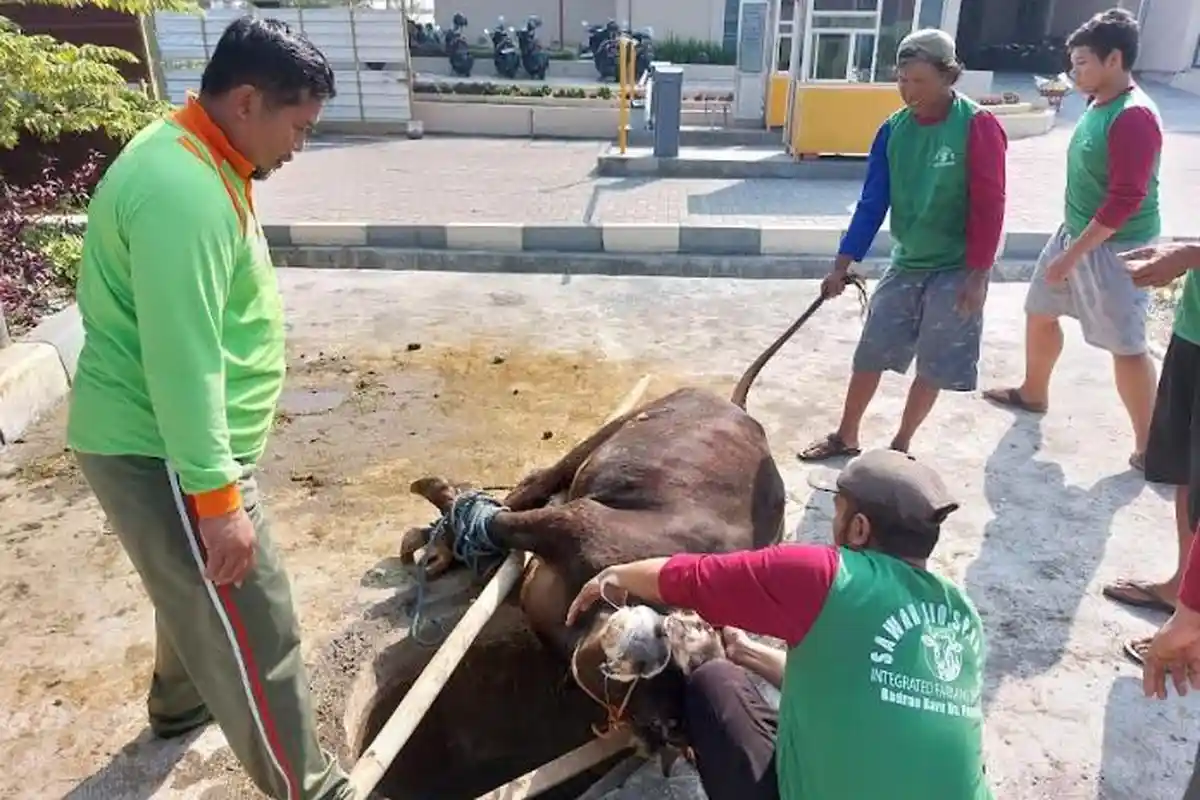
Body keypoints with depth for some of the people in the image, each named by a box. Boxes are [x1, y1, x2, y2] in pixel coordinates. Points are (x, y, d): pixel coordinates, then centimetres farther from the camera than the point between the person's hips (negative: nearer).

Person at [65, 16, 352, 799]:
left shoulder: (197, 162, 8)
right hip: (160, 455, -10)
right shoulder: (183, 191, -26)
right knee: (256, 630, 1)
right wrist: (218, 496, -23)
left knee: (201, 591, 29)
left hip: (180, 441, 10)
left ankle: (179, 702, 53)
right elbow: (181, 362, -28)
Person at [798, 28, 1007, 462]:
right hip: (905, 264, 5)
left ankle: (899, 447, 23)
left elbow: (989, 206, -14)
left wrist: (978, 275, -16)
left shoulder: (978, 126, -15)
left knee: (934, 367, 6)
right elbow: (872, 201, 1)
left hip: (954, 270, -4)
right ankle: (845, 437, 25)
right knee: (870, 353, 9)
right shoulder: (893, 129, -2)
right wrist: (842, 264, -3)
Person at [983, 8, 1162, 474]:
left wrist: (1073, 254, -25)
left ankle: (1149, 447, 7)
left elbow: (1125, 200, -26)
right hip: (1076, 233, 10)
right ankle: (1033, 393, 43)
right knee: (1040, 312, 20)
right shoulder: (1098, 104, 6)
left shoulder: (1134, 117, -23)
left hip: (1115, 249, -10)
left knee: (1126, 346, -4)